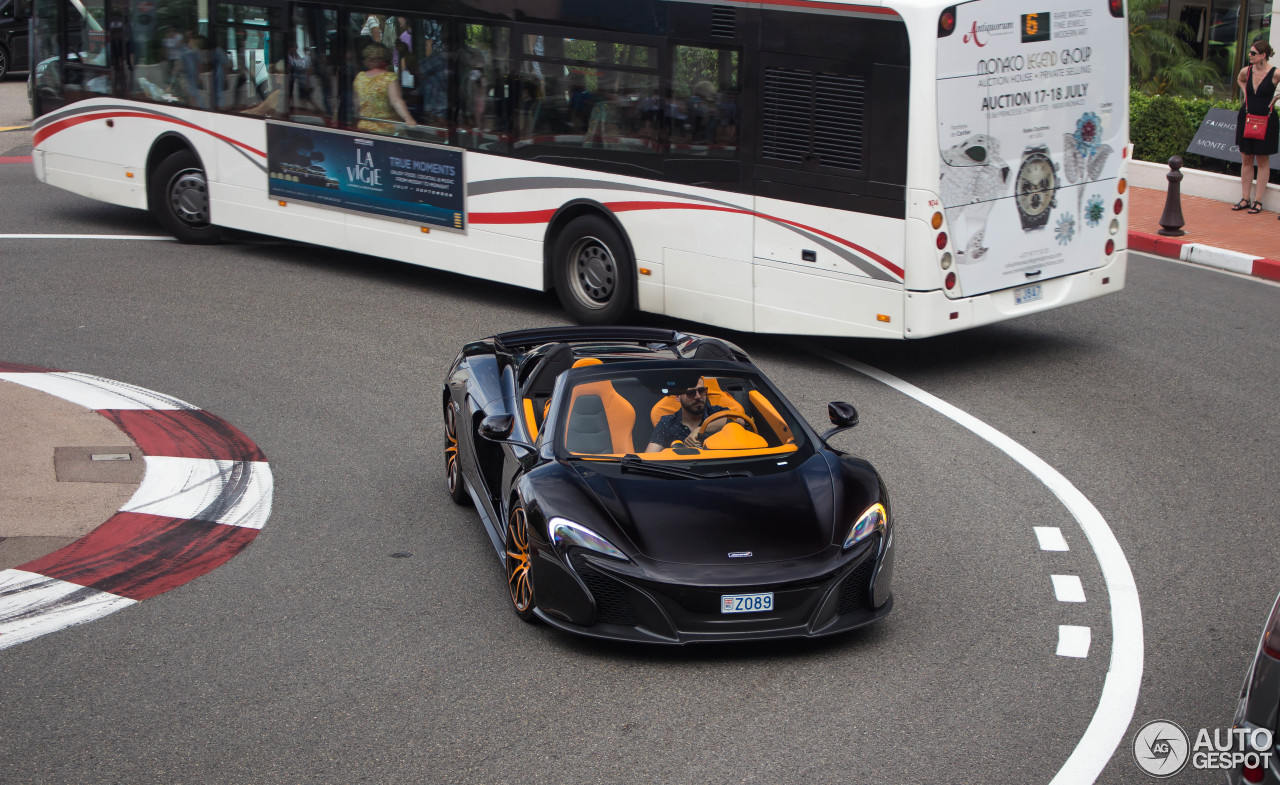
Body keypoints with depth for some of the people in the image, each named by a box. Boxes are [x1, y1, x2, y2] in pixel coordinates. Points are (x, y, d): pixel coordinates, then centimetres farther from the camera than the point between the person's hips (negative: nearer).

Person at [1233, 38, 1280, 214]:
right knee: (1246, 160, 8)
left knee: (1262, 161, 4)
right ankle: (1245, 199, 15)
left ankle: (1258, 201, 8)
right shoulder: (1246, 71, -1)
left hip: (1266, 120, -4)